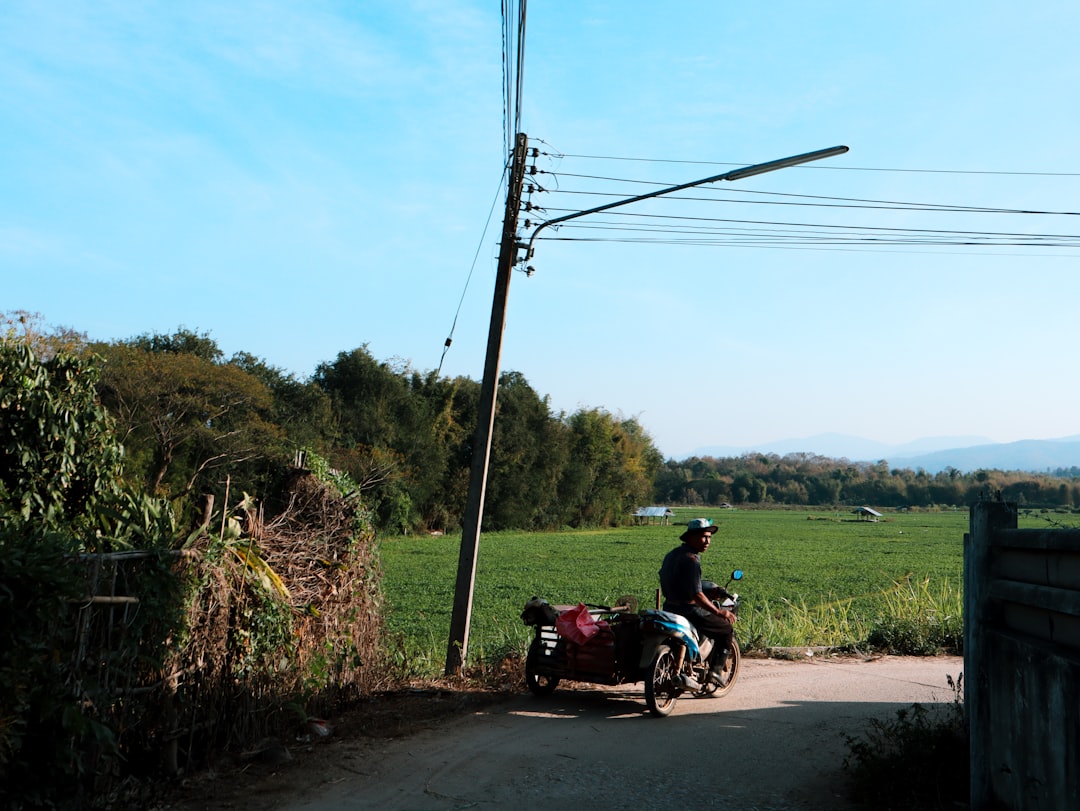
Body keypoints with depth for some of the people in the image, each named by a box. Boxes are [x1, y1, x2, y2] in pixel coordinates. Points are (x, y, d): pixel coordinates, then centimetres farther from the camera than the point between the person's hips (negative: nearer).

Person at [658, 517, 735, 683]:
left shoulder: (672, 554, 11)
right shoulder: (691, 560, -19)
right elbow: (697, 595, -24)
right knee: (727, 629, 7)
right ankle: (716, 668, 0)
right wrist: (718, 611, -17)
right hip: (688, 612, -9)